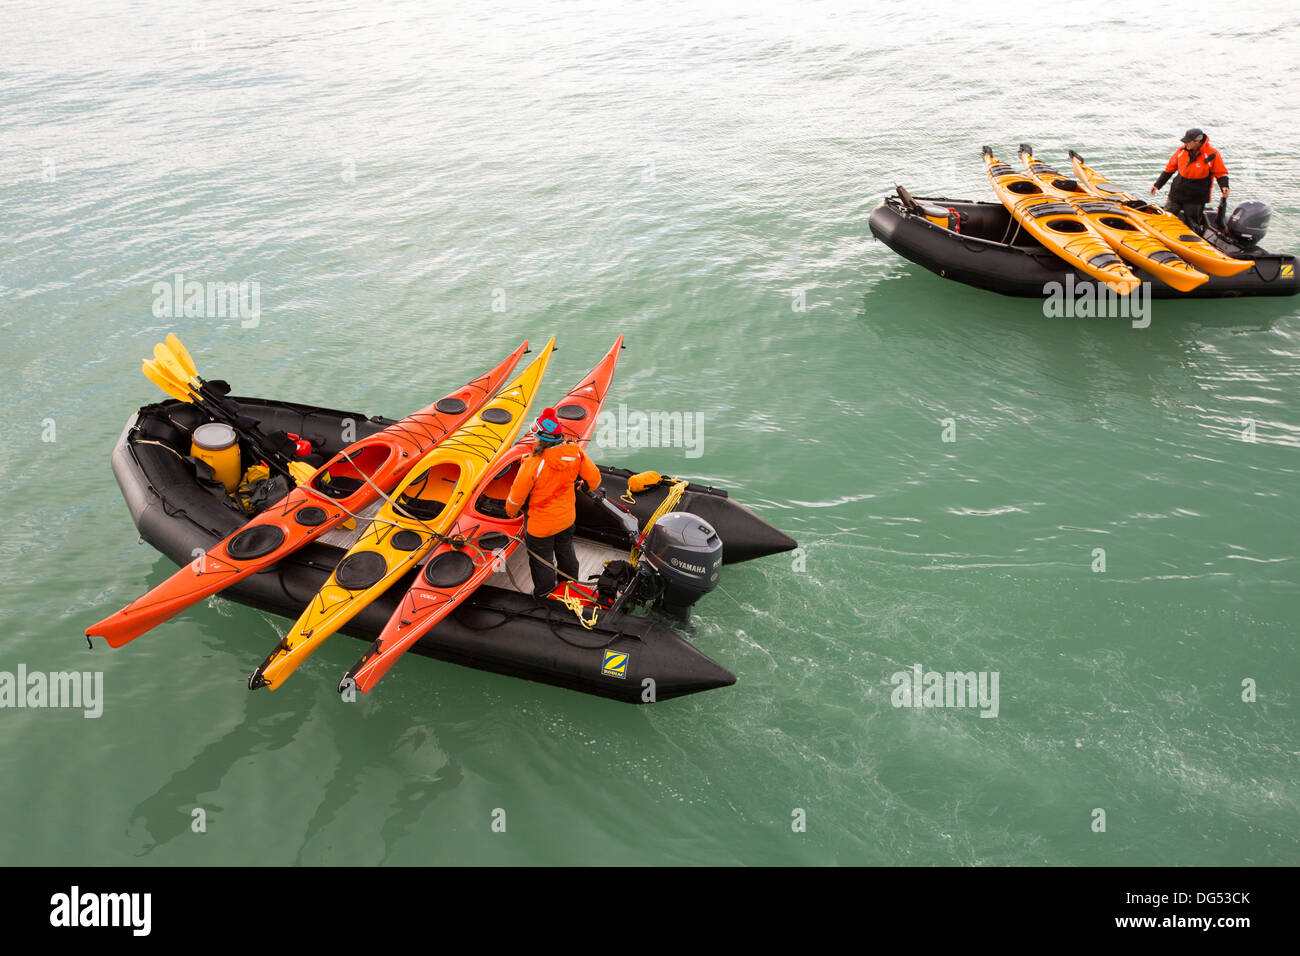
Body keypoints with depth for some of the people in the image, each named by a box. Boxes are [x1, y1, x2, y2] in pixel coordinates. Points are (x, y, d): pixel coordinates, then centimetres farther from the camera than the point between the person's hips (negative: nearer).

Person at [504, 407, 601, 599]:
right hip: (567, 518, 5)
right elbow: (594, 477, -5)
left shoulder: (533, 464, -34)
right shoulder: (575, 452, -20)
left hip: (541, 525, -5)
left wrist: (511, 511, 3)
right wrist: (591, 487, 20)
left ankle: (545, 596, 41)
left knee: (541, 561, 20)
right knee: (565, 551, 32)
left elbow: (517, 496, -19)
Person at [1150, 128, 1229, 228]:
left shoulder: (1212, 154, -13)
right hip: (1177, 193, 4)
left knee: (1191, 226, 1)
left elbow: (1221, 173, -4)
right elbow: (1170, 168, 11)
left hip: (1195, 199, -4)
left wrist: (1224, 186, -23)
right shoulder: (1182, 150, -2)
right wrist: (1157, 185, 13)